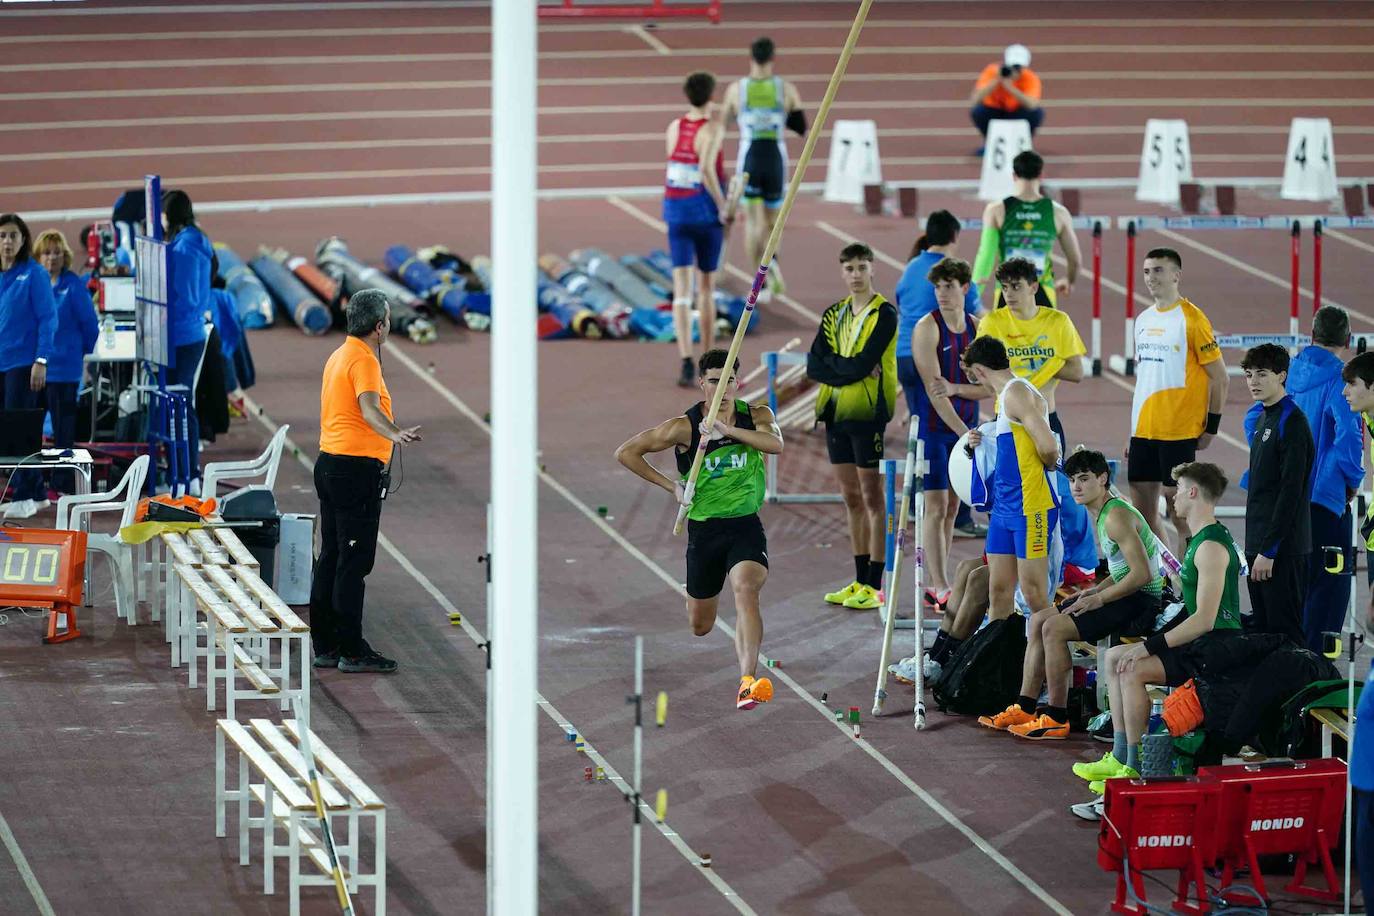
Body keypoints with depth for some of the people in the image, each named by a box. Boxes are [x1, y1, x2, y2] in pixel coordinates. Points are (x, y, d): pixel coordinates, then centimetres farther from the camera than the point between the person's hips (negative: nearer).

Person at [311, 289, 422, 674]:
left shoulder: (339, 355, 15)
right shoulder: (364, 360, -14)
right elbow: (369, 408, -33)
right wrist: (395, 434, -51)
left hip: (329, 465, 10)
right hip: (358, 470, -10)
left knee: (330, 559, 12)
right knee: (354, 563, -7)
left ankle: (325, 646, 16)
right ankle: (352, 651, -7)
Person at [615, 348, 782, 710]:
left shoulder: (757, 416, -2)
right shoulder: (684, 428, -7)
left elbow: (775, 443, -24)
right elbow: (626, 453, -2)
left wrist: (727, 430, -32)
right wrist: (671, 486, -5)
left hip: (745, 527, -1)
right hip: (704, 528, 1)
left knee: (746, 589, -28)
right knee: (700, 626, 8)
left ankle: (748, 682, -37)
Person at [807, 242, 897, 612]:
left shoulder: (884, 314, -7)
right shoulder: (835, 315, 13)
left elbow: (862, 364, -18)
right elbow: (815, 366, 3)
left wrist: (833, 365, -3)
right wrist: (849, 369, -11)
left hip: (868, 412, -7)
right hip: (837, 412, 7)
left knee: (872, 497, -4)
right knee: (851, 498, 11)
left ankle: (874, 586, -3)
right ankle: (860, 581, 17)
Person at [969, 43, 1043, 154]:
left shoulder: (1030, 78, -23)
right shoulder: (992, 72, -22)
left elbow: (1032, 105, -41)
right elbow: (973, 100, -33)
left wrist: (1010, 87, -48)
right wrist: (996, 81, -41)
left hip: (1017, 114, -1)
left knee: (1036, 113, -30)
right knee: (978, 111, -30)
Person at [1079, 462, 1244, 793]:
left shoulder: (1211, 547, -17)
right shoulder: (1201, 540, 16)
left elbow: (1204, 619, -23)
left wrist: (1149, 647, -20)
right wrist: (1152, 644, 14)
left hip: (1215, 649, -11)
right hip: (1201, 644, 11)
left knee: (1133, 670, -25)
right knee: (1113, 658, 11)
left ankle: (1135, 768, -19)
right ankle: (1120, 757, 8)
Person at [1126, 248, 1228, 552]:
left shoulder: (1191, 319, -8)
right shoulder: (1144, 320, 14)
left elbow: (1220, 379, -7)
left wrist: (1210, 427, -8)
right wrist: (1135, 429, 18)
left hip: (1179, 432, -7)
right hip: (1143, 432, 7)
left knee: (1180, 510, -5)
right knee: (1143, 513, 7)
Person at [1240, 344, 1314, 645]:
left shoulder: (1292, 423, -14)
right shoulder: (1264, 419, 15)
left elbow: (1290, 492, -19)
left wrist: (1268, 551, -20)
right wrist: (1255, 547, 17)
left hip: (1283, 549, -9)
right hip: (1258, 544, 9)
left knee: (1284, 631, -7)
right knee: (1262, 628, 10)